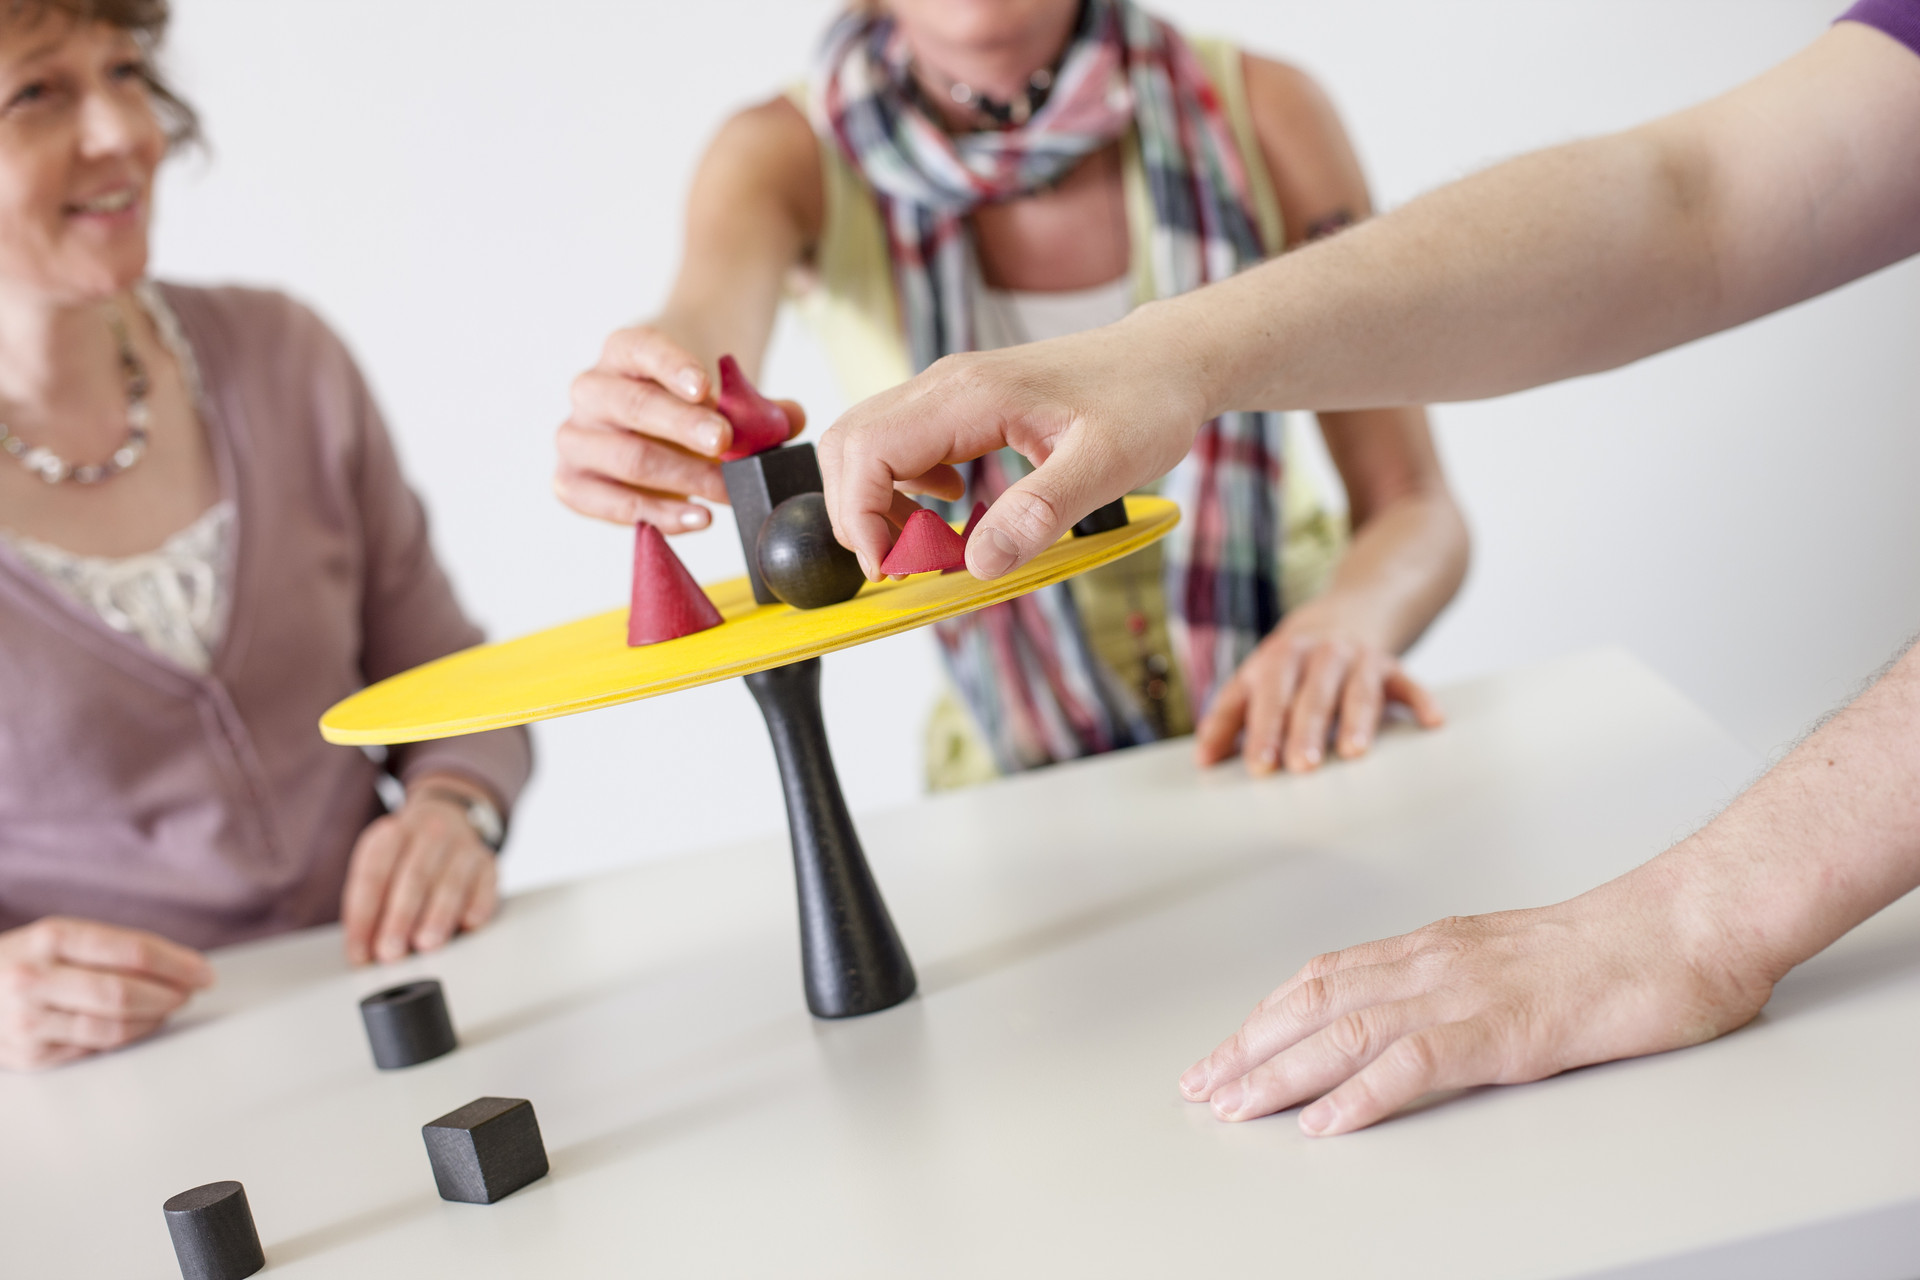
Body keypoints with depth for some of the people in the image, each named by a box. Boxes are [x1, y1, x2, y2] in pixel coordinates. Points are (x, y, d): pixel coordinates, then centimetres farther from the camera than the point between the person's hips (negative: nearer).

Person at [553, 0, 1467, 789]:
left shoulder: (1259, 113, -8)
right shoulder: (792, 157, -7)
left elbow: (1417, 510, -8)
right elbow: (703, 338, -29)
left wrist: (1347, 623, -31)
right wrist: (641, 431, -53)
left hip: (1300, 744, 0)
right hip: (1025, 788, 0)